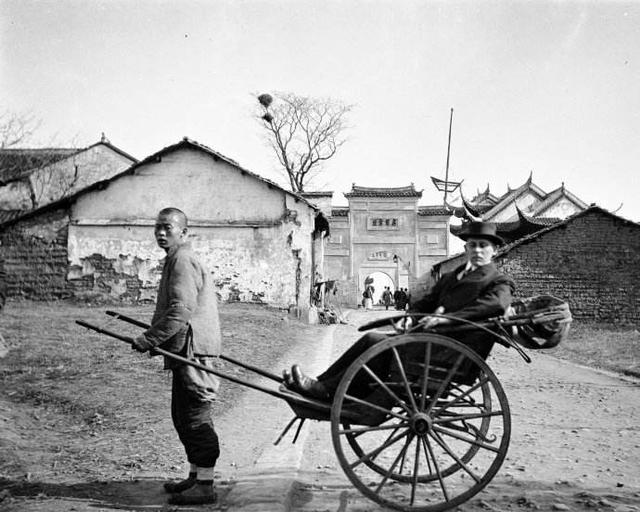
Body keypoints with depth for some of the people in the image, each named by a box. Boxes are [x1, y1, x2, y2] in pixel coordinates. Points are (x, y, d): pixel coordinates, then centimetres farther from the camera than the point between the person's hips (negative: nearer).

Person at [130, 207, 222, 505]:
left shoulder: (182, 260, -14)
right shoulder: (176, 259, 20)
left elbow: (180, 311, -23)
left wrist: (147, 340, -18)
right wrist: (154, 338, 20)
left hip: (192, 349, -11)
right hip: (185, 350, 11)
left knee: (196, 415, -5)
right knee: (182, 415, 17)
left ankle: (205, 486, 2)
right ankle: (195, 477, 27)